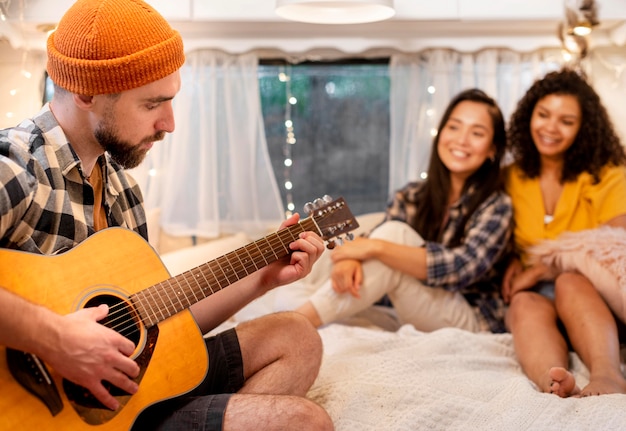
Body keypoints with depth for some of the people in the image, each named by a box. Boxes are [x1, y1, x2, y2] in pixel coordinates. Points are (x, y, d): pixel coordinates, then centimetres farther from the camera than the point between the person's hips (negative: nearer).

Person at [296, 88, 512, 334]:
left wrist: (375, 247, -30)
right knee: (394, 232, -22)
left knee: (395, 233, -24)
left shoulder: (496, 206, -7)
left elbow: (462, 267, -23)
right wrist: (351, 258, -33)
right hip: (414, 322, 4)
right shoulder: (410, 197, 5)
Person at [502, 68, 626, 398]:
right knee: (526, 304, -34)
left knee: (569, 283, -35)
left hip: (591, 294, -1)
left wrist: (551, 267, -14)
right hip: (534, 296, 2)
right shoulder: (511, 178, 13)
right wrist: (515, 259, -3)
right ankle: (553, 382, -64)